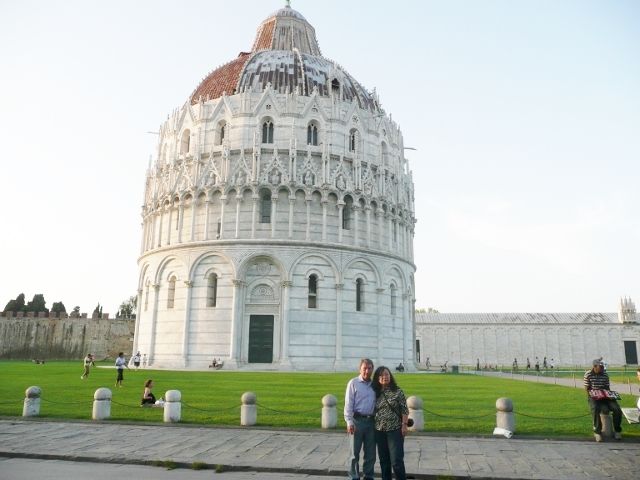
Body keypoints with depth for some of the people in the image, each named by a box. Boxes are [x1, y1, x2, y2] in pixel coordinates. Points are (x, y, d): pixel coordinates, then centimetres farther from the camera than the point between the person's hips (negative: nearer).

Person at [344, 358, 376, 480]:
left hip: (371, 421, 4)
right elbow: (348, 404, -6)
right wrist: (349, 422, -12)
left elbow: (377, 403, 13)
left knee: (370, 452, 12)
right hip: (357, 420, -4)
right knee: (355, 452, 5)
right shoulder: (353, 383, -3)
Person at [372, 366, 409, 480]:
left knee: (397, 461, -6)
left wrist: (404, 425, -11)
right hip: (380, 431, 4)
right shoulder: (375, 393, 6)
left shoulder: (397, 391, -4)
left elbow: (404, 410, -4)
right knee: (384, 460, 11)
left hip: (395, 430, -4)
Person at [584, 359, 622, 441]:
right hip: (593, 397, -3)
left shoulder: (605, 375, 5)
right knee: (595, 410, -35)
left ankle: (617, 431, 1)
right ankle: (597, 432, -18)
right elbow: (586, 389, -2)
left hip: (605, 396, 4)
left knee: (617, 409, -21)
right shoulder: (588, 374, -4)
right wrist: (592, 394, -19)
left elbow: (608, 388, 12)